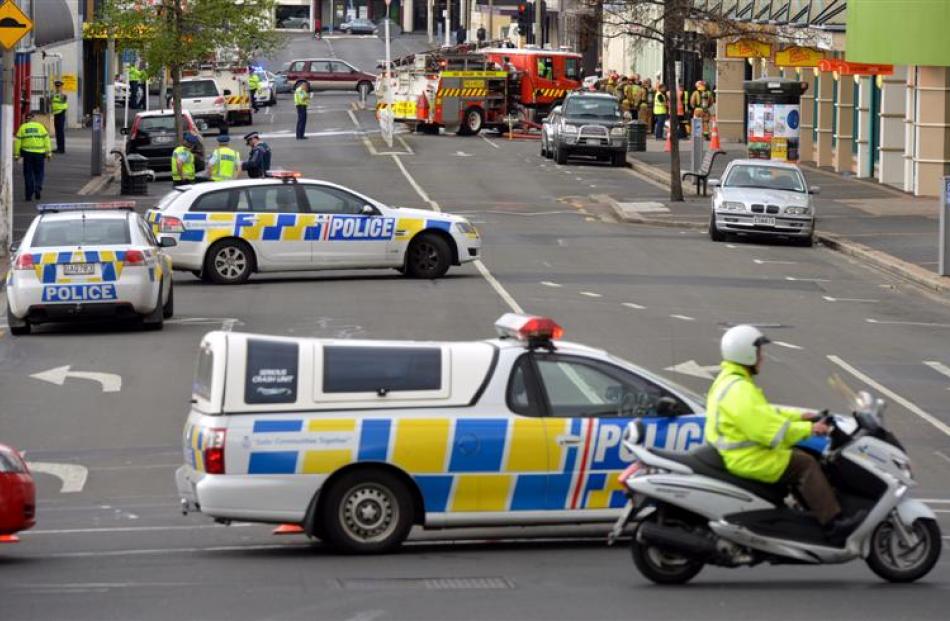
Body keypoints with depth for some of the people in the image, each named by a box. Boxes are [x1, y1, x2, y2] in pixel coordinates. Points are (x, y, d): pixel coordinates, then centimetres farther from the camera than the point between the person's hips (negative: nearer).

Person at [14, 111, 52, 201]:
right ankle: (38, 188, -11)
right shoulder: (40, 126, 3)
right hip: (39, 153, 0)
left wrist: (16, 154, 3)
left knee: (28, 174, 7)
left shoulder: (22, 128, 3)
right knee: (39, 173, 12)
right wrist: (49, 152, 1)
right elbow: (46, 139, -1)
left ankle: (29, 195, 4)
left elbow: (18, 141, -1)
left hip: (27, 153, 0)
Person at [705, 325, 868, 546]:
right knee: (805, 465, -14)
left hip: (734, 452, 11)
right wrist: (809, 429, -18)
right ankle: (834, 526, -17)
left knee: (800, 455, 17)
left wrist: (800, 417, 16)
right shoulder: (739, 391, -22)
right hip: (746, 459, -11)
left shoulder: (728, 382, 14)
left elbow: (764, 414, 23)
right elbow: (768, 428, -26)